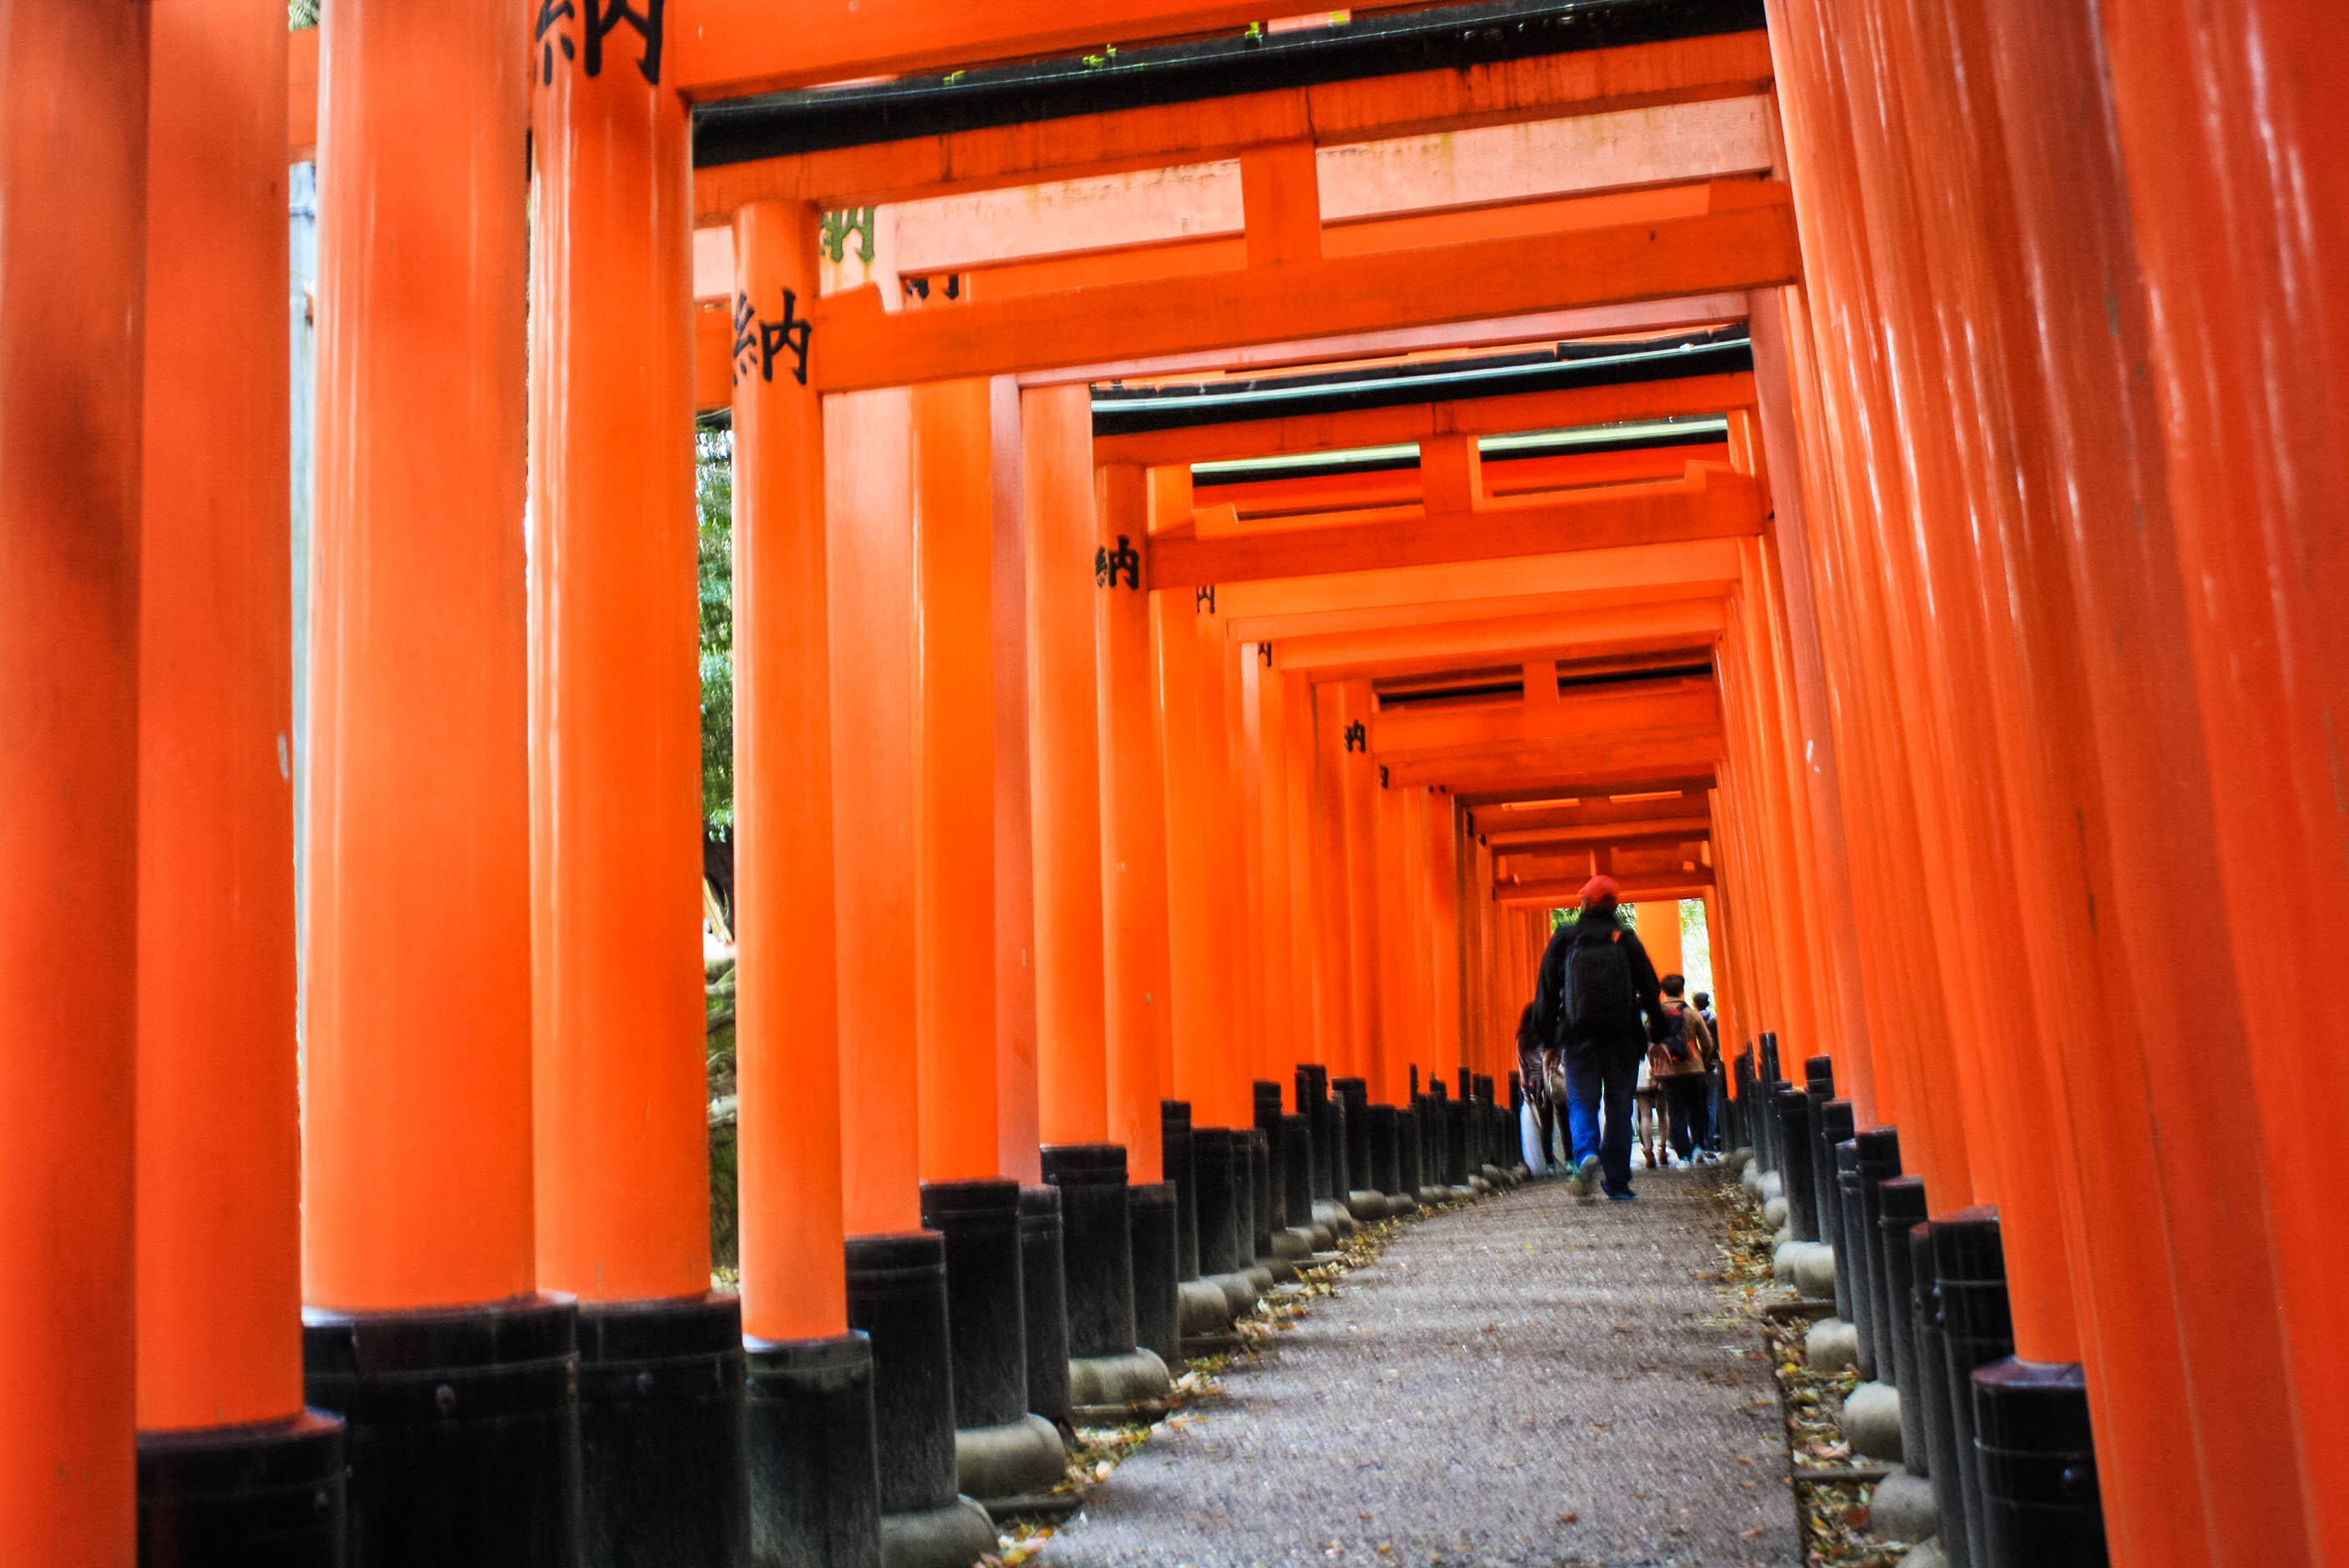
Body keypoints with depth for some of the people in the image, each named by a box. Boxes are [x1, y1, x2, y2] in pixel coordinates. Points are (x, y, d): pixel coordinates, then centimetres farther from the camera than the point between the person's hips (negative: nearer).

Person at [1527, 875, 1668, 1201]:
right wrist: (1657, 1028, 14)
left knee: (1581, 1103, 6)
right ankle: (1617, 1181, 7)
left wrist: (1546, 1034, 10)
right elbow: (1651, 989, 3)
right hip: (1622, 1040, 0)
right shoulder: (1627, 941, 1)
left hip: (1578, 1040, 0)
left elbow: (1546, 991, 3)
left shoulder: (1563, 939, 2)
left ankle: (1586, 1154, -22)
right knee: (1618, 1107, 7)